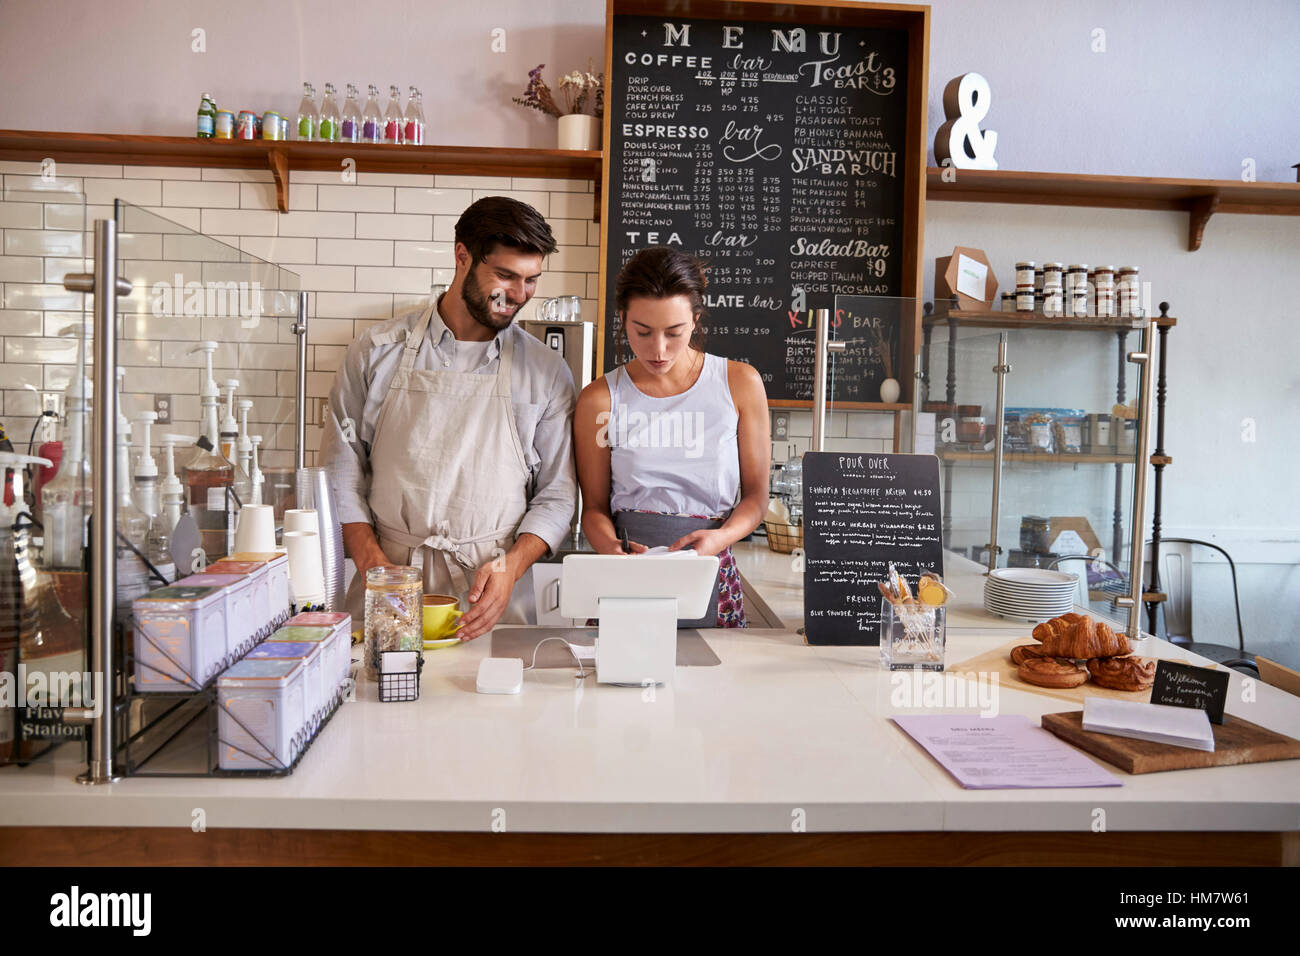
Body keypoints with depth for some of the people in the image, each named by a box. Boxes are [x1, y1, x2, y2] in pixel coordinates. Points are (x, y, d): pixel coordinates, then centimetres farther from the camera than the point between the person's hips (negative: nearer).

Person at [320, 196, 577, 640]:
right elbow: (341, 473, 8)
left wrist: (510, 566, -9)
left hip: (492, 593, 0)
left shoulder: (546, 370, 7)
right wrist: (372, 562, -6)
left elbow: (556, 494, 7)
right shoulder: (379, 351, 6)